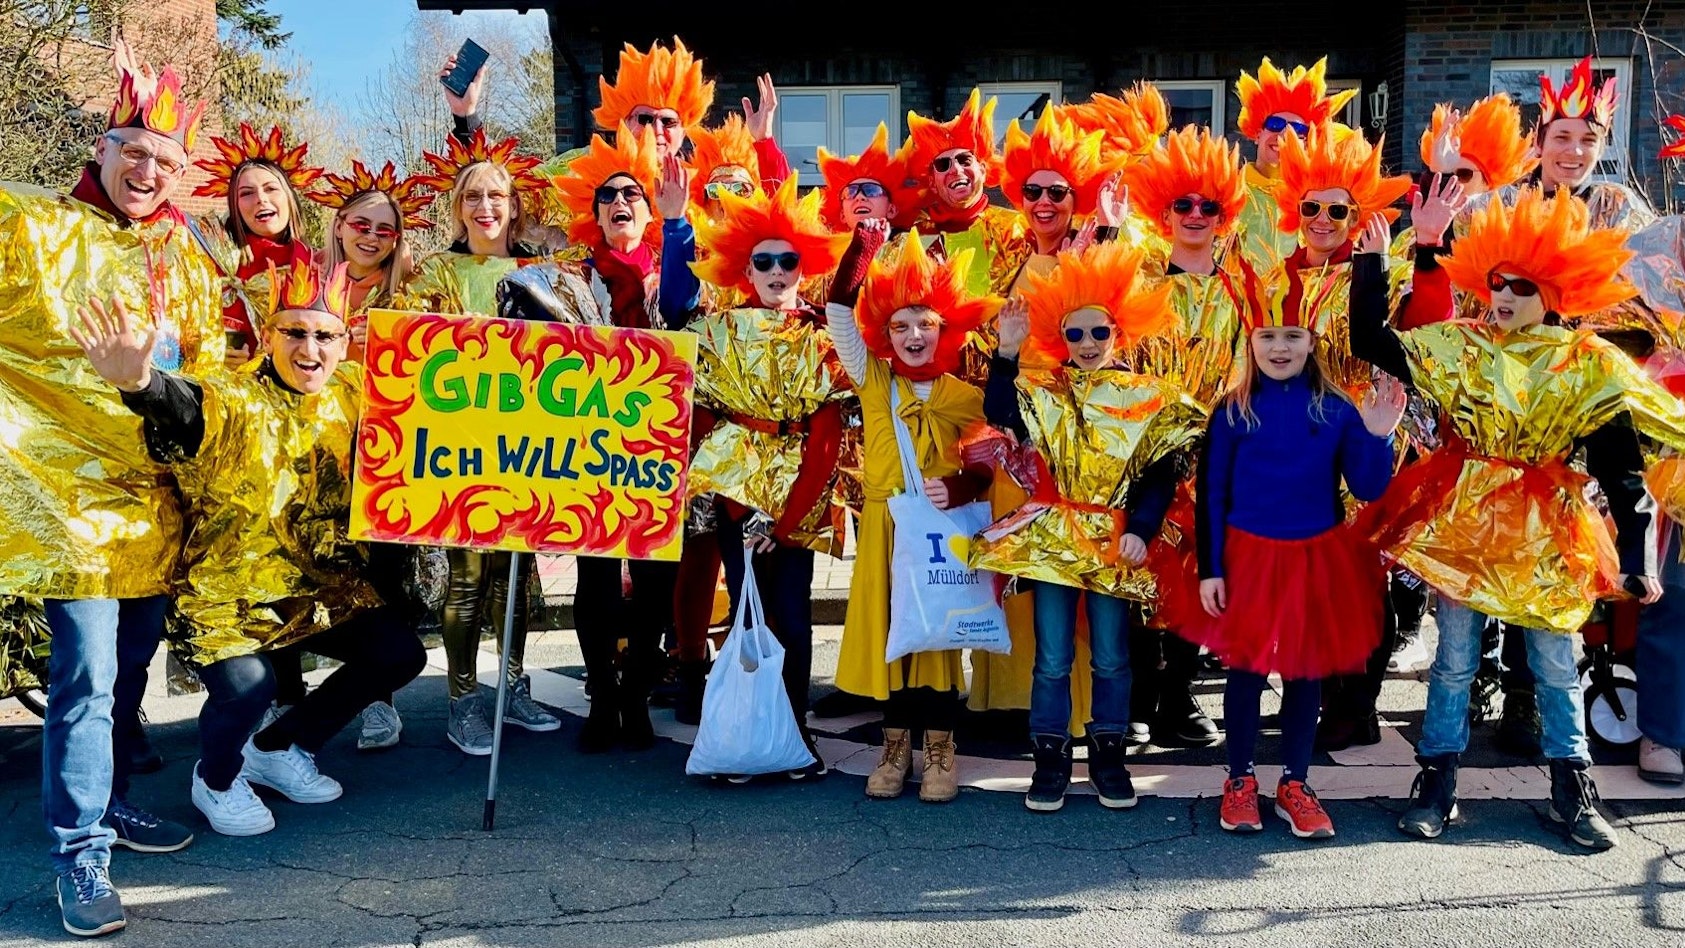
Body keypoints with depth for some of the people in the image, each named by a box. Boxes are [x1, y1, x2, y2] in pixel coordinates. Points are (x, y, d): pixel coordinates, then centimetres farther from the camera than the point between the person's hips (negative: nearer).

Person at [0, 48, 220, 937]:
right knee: (87, 671, -10)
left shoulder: (186, 257, 15)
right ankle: (78, 850, 1)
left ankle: (105, 799, 34)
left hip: (152, 491, 6)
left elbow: (208, 364, 22)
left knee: (130, 665, 16)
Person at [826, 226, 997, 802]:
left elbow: (984, 466, 3)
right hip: (885, 525, 1)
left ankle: (939, 753, 13)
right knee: (888, 630, 5)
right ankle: (896, 747, 17)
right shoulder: (873, 381, 5)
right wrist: (864, 245, -8)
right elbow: (839, 315, -3)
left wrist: (957, 488, -18)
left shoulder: (965, 397, 3)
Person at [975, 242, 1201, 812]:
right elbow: (998, 416, -17)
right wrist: (1007, 352, -21)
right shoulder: (1042, 391, 3)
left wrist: (1141, 530, -11)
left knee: (1111, 658, 8)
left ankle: (1108, 755, 21)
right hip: (1052, 538, 0)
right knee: (1052, 659, 3)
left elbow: (1161, 475, 0)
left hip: (1113, 543, 0)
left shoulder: (1147, 398, 3)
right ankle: (1050, 758, 13)